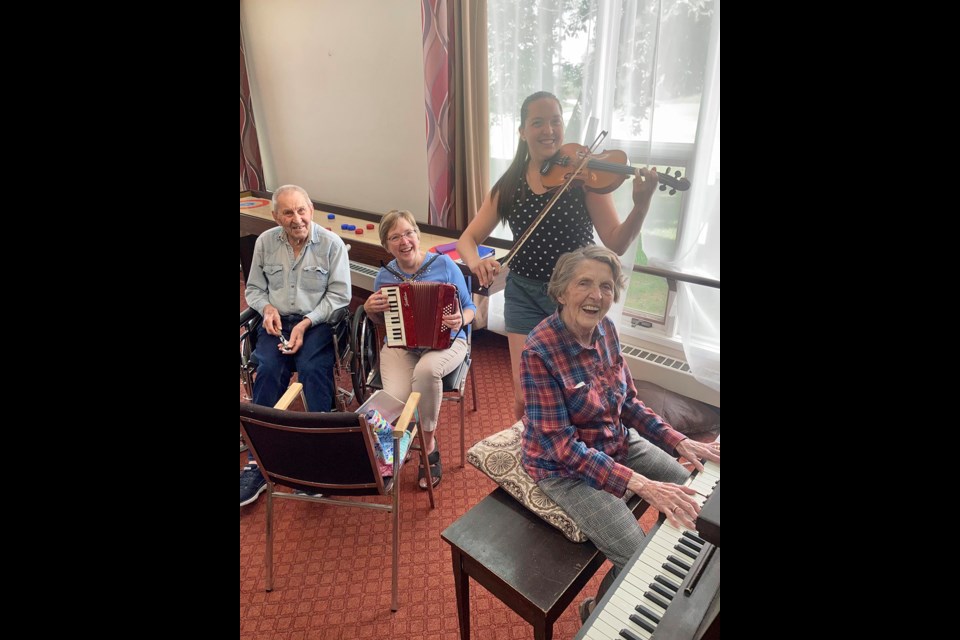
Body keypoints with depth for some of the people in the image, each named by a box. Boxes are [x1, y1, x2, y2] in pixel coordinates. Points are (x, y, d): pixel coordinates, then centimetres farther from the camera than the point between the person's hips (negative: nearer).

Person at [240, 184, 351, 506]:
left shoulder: (331, 243, -3)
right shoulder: (265, 242, 8)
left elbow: (339, 295, -5)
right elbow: (253, 289, 16)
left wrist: (306, 324, -16)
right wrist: (267, 308, -7)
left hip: (318, 322, -2)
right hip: (276, 322, 3)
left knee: (311, 369, -30)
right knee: (268, 369, -24)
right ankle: (259, 461, -19)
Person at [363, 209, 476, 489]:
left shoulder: (443, 264, -4)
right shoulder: (384, 275, 4)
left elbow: (469, 307, 3)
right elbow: (382, 321, 18)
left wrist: (461, 320, -21)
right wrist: (369, 309, -5)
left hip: (445, 341, -1)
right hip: (400, 345, 2)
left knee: (426, 370, -38)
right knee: (395, 400, -29)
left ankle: (429, 442, -9)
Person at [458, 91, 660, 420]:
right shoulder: (509, 185, 1)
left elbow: (616, 244, -12)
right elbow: (468, 238, 1)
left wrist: (641, 205, -31)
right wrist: (475, 261, -21)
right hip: (525, 296, 1)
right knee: (525, 398, 2)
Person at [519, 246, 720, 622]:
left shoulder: (605, 329, -7)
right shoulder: (539, 351, -28)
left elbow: (629, 403, 3)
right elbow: (563, 446, -27)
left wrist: (680, 442, -8)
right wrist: (641, 484, -32)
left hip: (618, 442, 7)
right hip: (564, 467, -7)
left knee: (693, 501, 9)